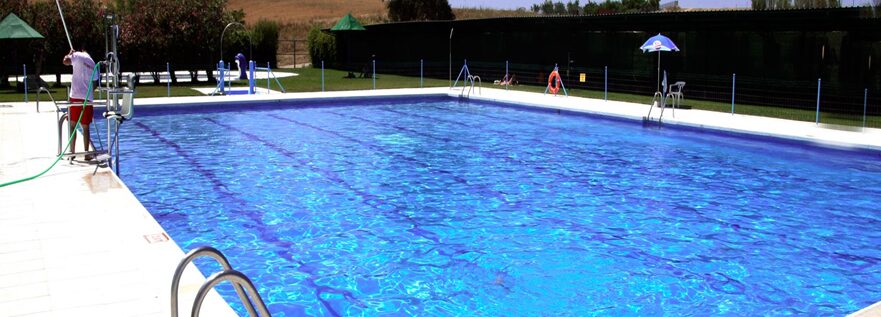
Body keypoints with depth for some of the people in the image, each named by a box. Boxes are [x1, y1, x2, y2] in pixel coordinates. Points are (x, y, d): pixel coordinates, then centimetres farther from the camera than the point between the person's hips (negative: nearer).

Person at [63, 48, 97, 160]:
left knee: (72, 125, 6)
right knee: (85, 127, 7)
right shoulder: (93, 64, 13)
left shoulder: (77, 55, 1)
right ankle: (87, 153, 7)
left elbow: (66, 61, -18)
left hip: (75, 97, -3)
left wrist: (70, 53, 3)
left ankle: (72, 152, 7)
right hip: (87, 99, 3)